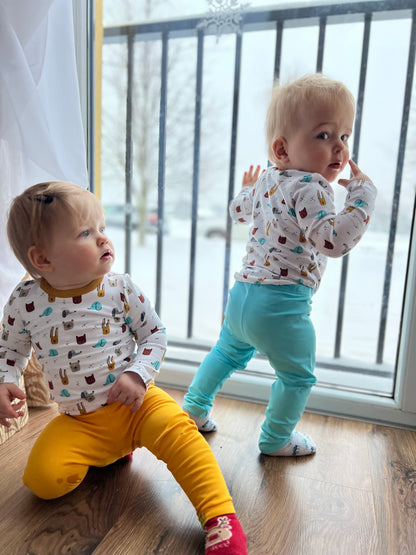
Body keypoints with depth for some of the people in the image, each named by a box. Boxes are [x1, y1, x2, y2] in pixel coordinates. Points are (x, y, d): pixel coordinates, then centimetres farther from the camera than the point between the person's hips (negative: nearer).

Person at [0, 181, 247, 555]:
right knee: (43, 477, -14)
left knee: (178, 431, -26)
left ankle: (221, 517, -16)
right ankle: (104, 453, 13)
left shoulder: (120, 288, -10)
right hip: (78, 421, 3)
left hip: (136, 403, -2)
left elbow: (154, 333, -1)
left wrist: (138, 374, -17)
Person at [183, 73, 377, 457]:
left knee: (229, 353, 30)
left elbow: (239, 210, 28)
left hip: (242, 294, 8)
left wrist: (248, 186, 48)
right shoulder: (309, 188, -17)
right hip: (280, 308, -8)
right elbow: (335, 241, -29)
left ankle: (195, 407, 44)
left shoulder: (267, 180, 10)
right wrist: (363, 194, -18)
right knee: (297, 376, 15)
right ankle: (276, 440, 33)